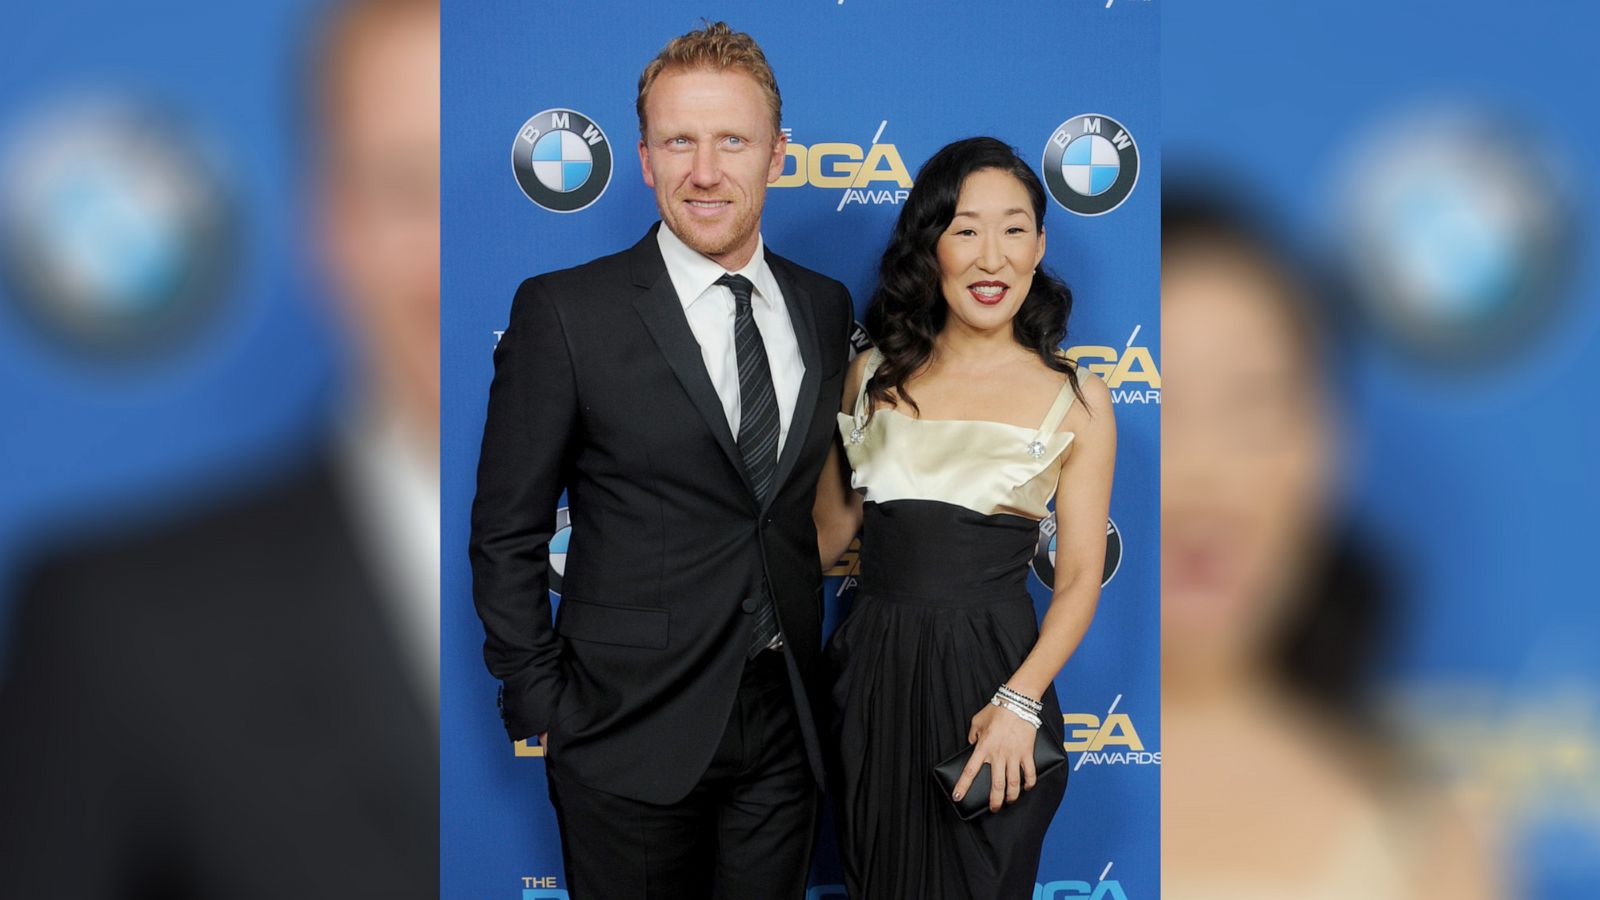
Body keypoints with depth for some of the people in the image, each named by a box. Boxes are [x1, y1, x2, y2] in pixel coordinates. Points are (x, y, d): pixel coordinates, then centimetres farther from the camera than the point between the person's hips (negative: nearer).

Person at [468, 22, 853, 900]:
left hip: (786, 728, 4)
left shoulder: (826, 308, 5)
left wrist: (820, 679, 8)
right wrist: (544, 710, -8)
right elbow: (506, 534, -6)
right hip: (633, 734, -4)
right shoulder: (562, 309, -9)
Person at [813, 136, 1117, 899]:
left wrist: (1019, 702, -15)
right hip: (873, 672, 2)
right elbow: (829, 529, 10)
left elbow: (1079, 577, -5)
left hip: (992, 675, -2)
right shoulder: (874, 375, 6)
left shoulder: (1076, 399, -1)